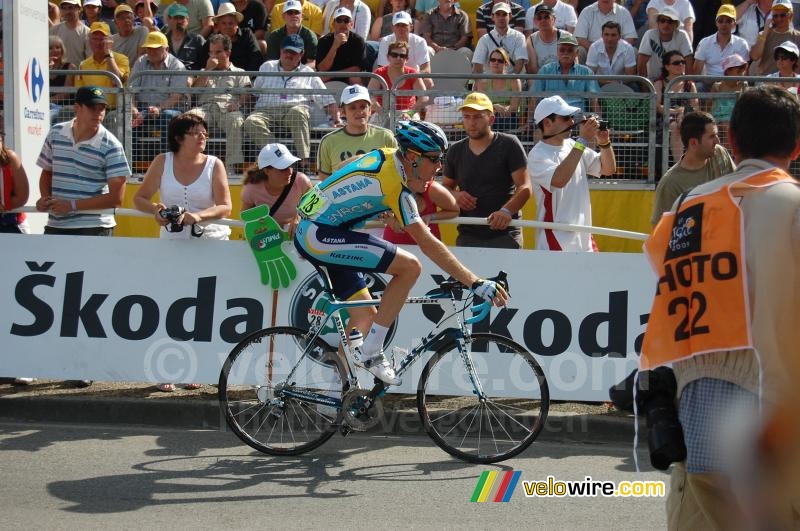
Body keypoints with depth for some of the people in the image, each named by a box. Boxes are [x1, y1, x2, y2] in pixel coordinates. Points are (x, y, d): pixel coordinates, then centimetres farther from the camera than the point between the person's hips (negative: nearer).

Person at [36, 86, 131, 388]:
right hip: (55, 228, 5)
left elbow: (117, 196, -11)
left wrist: (74, 205, -16)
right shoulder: (56, 134, 6)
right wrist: (45, 197, -1)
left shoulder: (110, 145, -9)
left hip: (94, 230, -5)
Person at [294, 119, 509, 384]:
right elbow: (427, 244, -23)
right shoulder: (395, 186, -19)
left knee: (365, 316, 13)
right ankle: (371, 353, -11)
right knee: (410, 266, -16)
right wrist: (476, 283, -24)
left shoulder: (384, 155, 7)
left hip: (307, 233, 10)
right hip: (323, 235, -10)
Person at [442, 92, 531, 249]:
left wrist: (506, 211, -26)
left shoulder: (509, 144, 0)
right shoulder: (456, 151, 14)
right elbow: (445, 187, 25)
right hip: (467, 236, 4)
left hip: (505, 237, -4)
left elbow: (525, 187, -7)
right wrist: (455, 195, 0)